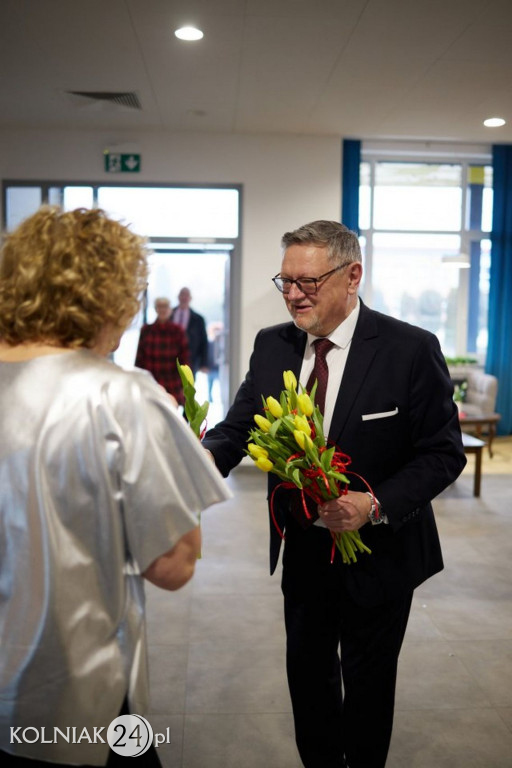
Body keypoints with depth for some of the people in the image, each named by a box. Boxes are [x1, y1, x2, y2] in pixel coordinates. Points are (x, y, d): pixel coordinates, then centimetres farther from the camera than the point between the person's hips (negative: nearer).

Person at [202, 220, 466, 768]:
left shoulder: (410, 349, -17)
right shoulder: (271, 345, -4)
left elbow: (444, 453, -14)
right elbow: (239, 424, -5)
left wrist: (374, 505, -27)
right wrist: (207, 456, -27)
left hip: (378, 554, -3)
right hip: (303, 550, 4)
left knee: (368, 682, 18)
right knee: (307, 672, 21)